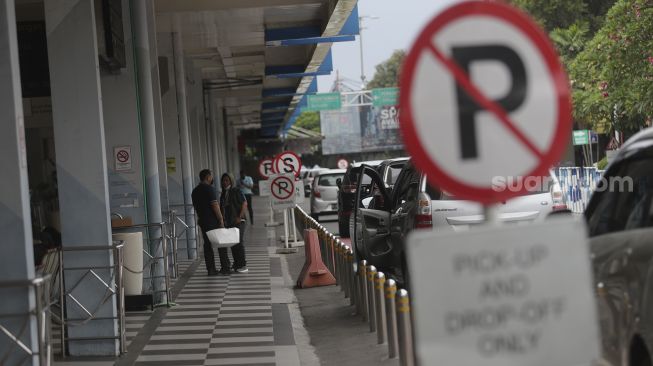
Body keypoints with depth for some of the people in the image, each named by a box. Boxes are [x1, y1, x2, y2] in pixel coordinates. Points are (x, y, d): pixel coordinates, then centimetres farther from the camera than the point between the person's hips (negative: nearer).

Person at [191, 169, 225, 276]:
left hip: (202, 221, 7)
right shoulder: (209, 189, -13)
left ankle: (210, 269, 7)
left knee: (207, 245, 8)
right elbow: (215, 205, -18)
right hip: (213, 221, -7)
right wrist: (221, 219, -14)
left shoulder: (195, 191, 12)